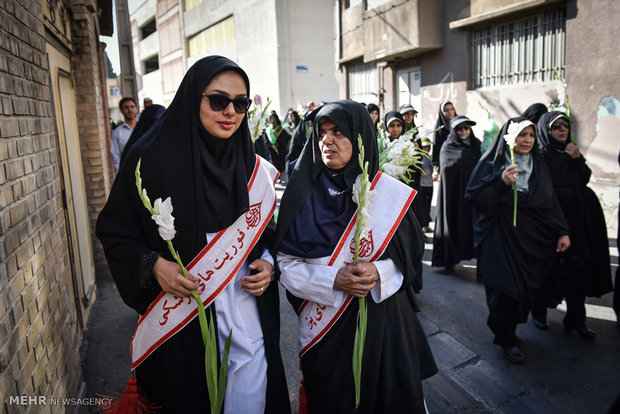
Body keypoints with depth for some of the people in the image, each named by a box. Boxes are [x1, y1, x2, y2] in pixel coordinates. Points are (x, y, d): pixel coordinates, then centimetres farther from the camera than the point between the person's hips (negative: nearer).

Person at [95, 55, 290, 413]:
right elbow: (114, 230, -3)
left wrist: (267, 263, -6)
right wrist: (152, 265, -19)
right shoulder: (152, 158, -11)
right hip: (180, 322, -3)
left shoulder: (253, 167, 1)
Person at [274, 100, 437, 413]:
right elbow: (286, 262, -5)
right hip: (324, 325, 0)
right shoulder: (303, 195, -5)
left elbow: (411, 253, 1)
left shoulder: (392, 192, -5)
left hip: (384, 320, 0)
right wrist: (332, 279, -20)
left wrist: (379, 273, -19)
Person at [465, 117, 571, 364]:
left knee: (524, 290, 4)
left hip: (530, 241, 5)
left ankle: (506, 330, 28)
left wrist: (562, 232, 8)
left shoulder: (538, 166, 10)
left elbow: (550, 202, 13)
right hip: (500, 240, -4)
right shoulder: (491, 164, -5)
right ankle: (507, 340, 18)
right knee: (505, 290, -4)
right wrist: (501, 183, -26)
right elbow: (473, 197, -14)